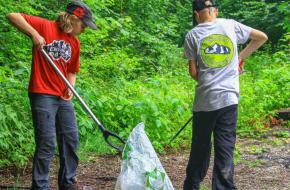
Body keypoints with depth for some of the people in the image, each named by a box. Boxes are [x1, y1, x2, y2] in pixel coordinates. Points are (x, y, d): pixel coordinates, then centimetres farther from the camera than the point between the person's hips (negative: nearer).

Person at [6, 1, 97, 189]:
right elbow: (13, 16, -11)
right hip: (42, 95, -7)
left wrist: (70, 89, 1)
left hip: (63, 98, 7)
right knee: (47, 144, -7)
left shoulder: (75, 43, 12)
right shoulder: (45, 26, -7)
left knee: (71, 140, 10)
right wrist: (34, 33, -22)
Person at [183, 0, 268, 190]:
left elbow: (193, 71, 3)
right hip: (229, 98, 0)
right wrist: (241, 57, 20)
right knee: (225, 149, 0)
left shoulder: (193, 35, 2)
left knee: (200, 147, 11)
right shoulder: (230, 25, 6)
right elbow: (262, 37, 15)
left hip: (204, 100, 0)